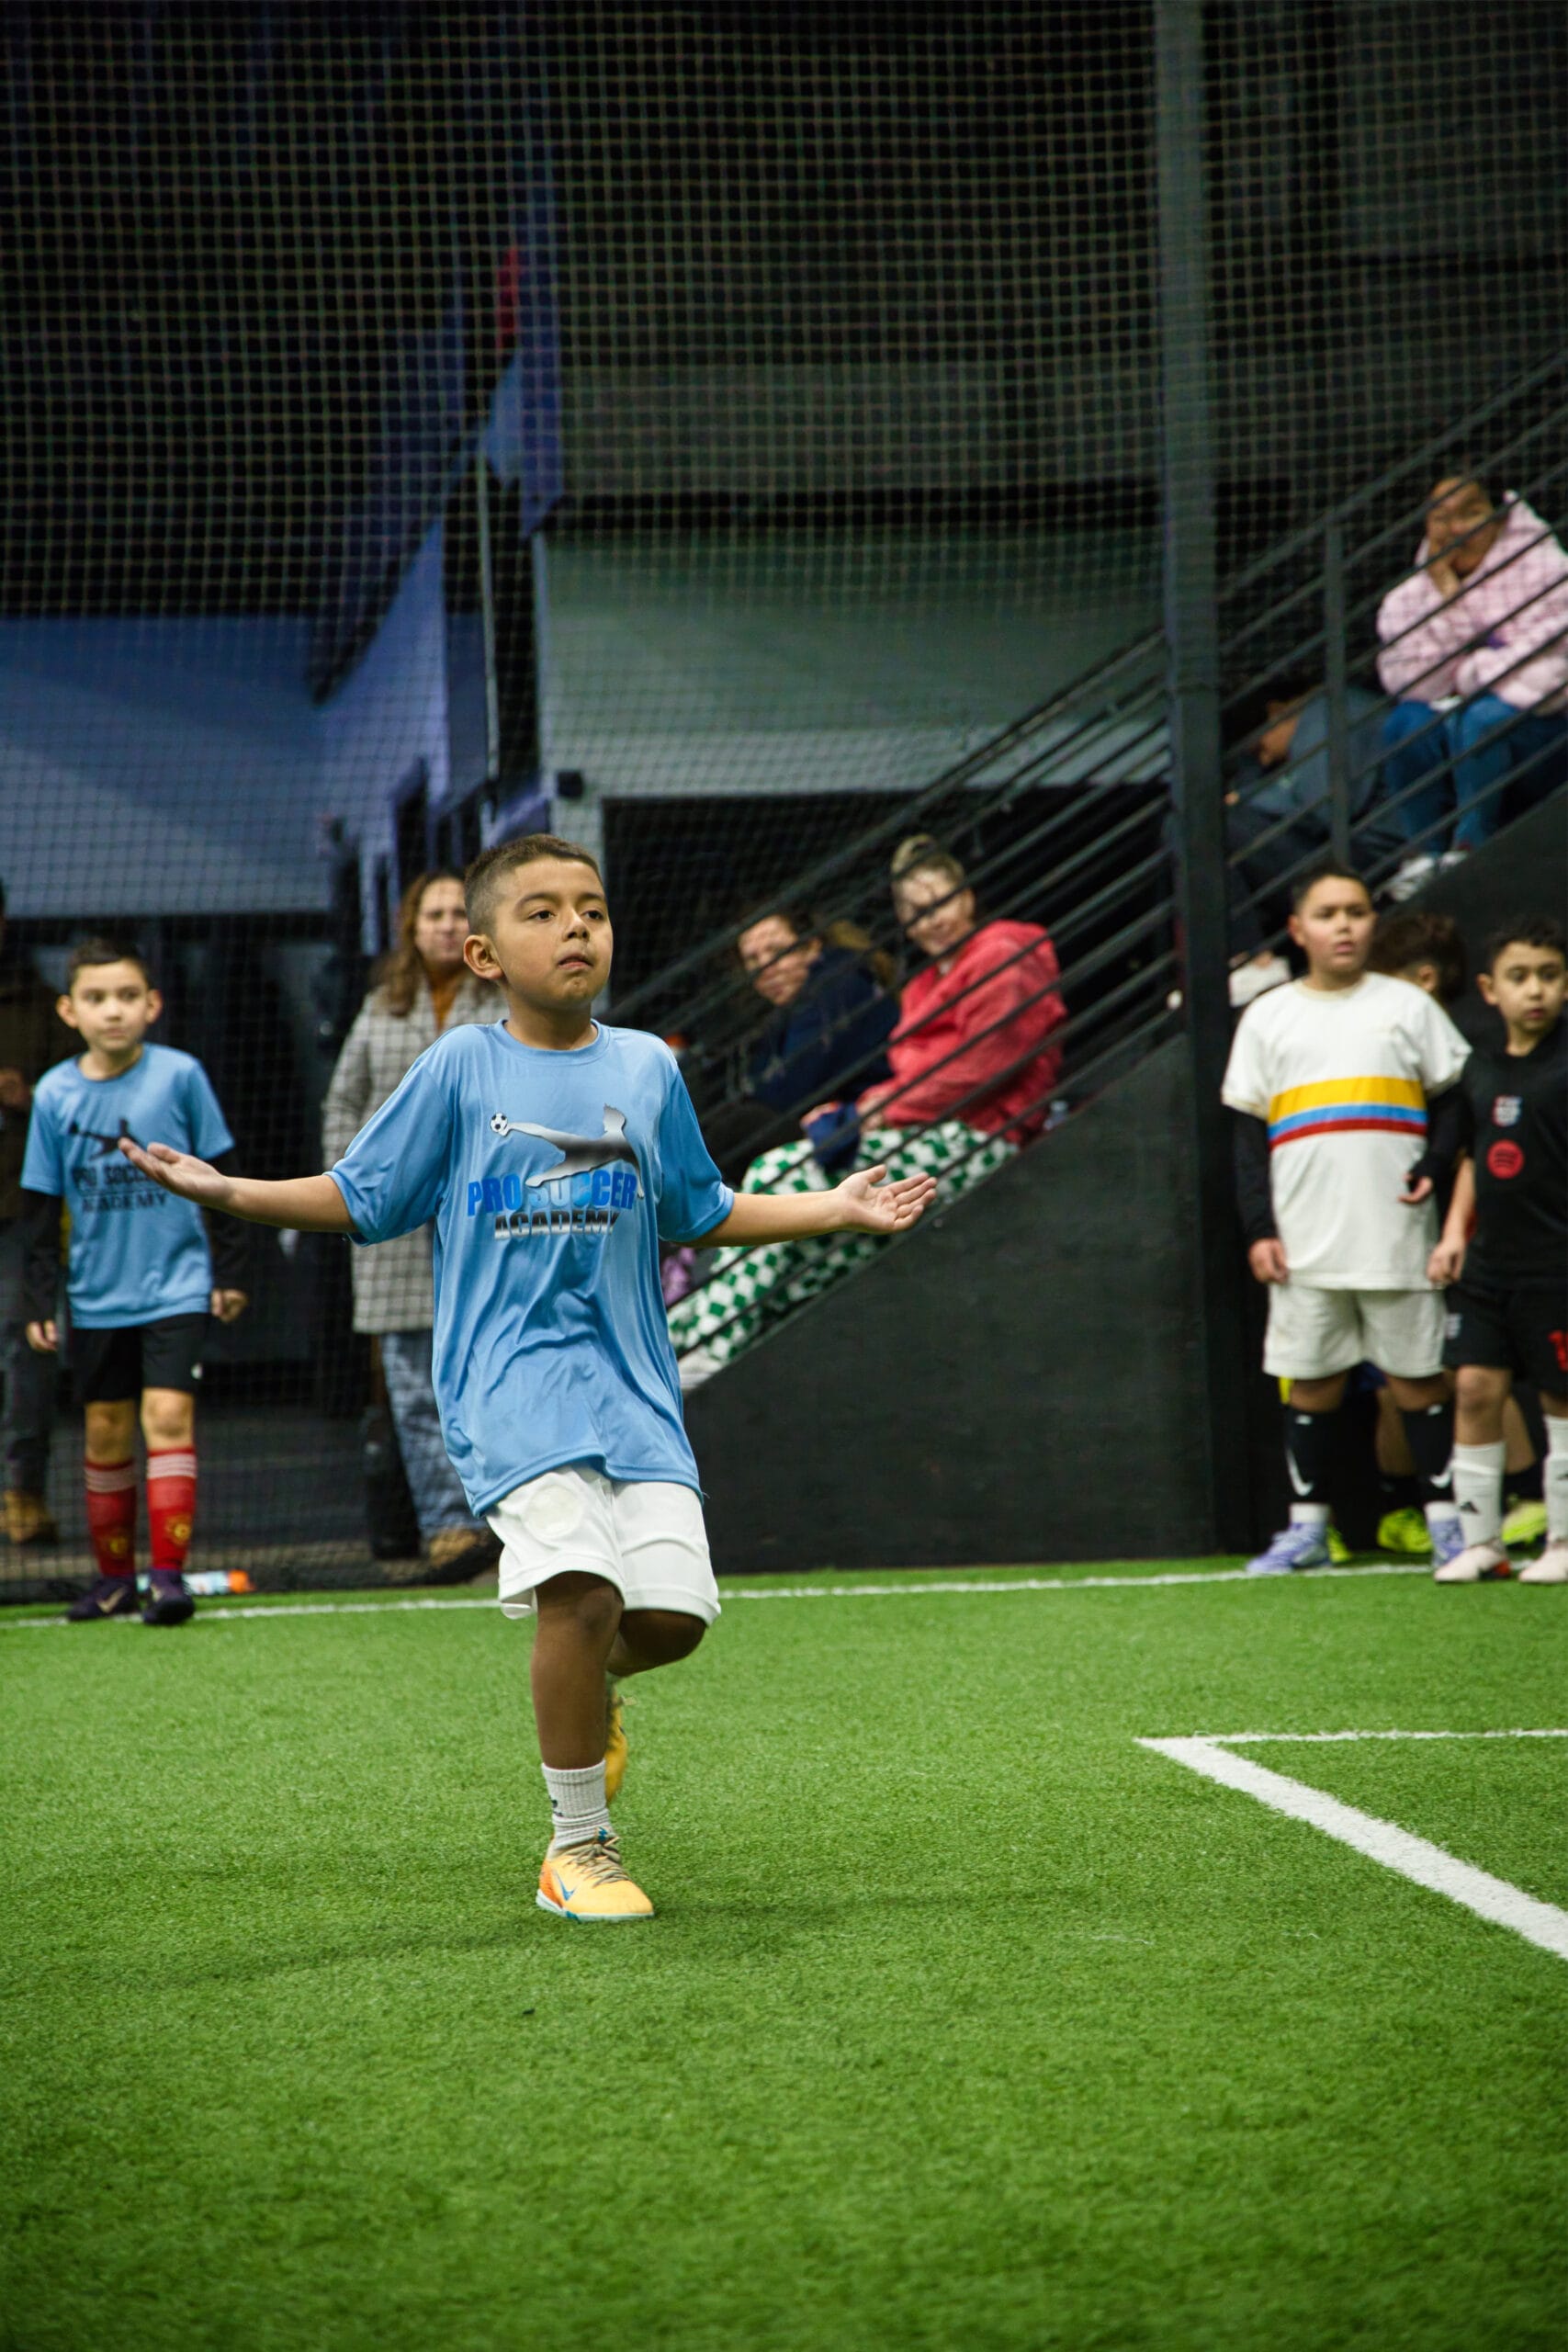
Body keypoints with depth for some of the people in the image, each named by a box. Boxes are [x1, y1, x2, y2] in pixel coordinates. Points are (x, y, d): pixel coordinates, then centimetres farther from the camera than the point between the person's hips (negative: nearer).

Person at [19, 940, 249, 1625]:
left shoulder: (180, 1076, -6)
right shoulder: (55, 1095, -1)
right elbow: (42, 1207, 6)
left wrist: (229, 1271, 3)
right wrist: (38, 1301, 3)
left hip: (175, 1286, -3)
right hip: (96, 1297, 3)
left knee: (168, 1415, -13)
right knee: (106, 1433, 9)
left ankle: (169, 1574, -12)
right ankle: (114, 1575, 21)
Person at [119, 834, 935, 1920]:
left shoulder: (646, 1067, 10)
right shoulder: (461, 1068, 2)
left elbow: (700, 1212, 23)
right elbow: (363, 1197, 9)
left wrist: (832, 1209, 17)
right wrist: (227, 1190, -2)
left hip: (632, 1380, 4)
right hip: (509, 1378, -4)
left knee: (674, 1612, -9)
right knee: (580, 1586, -23)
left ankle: (587, 1683, 30)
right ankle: (580, 1848, -6)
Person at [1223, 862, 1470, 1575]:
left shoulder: (1407, 1007, 7)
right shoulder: (1268, 1019, 10)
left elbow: (1455, 1097, 10)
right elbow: (1248, 1134, 10)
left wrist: (1435, 1168, -8)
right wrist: (1258, 1229, 2)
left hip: (1397, 1239, -1)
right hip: (1305, 1247, 1)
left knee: (1417, 1376, 1)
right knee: (1311, 1380, 3)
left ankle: (1445, 1516, 8)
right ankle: (1307, 1526, 11)